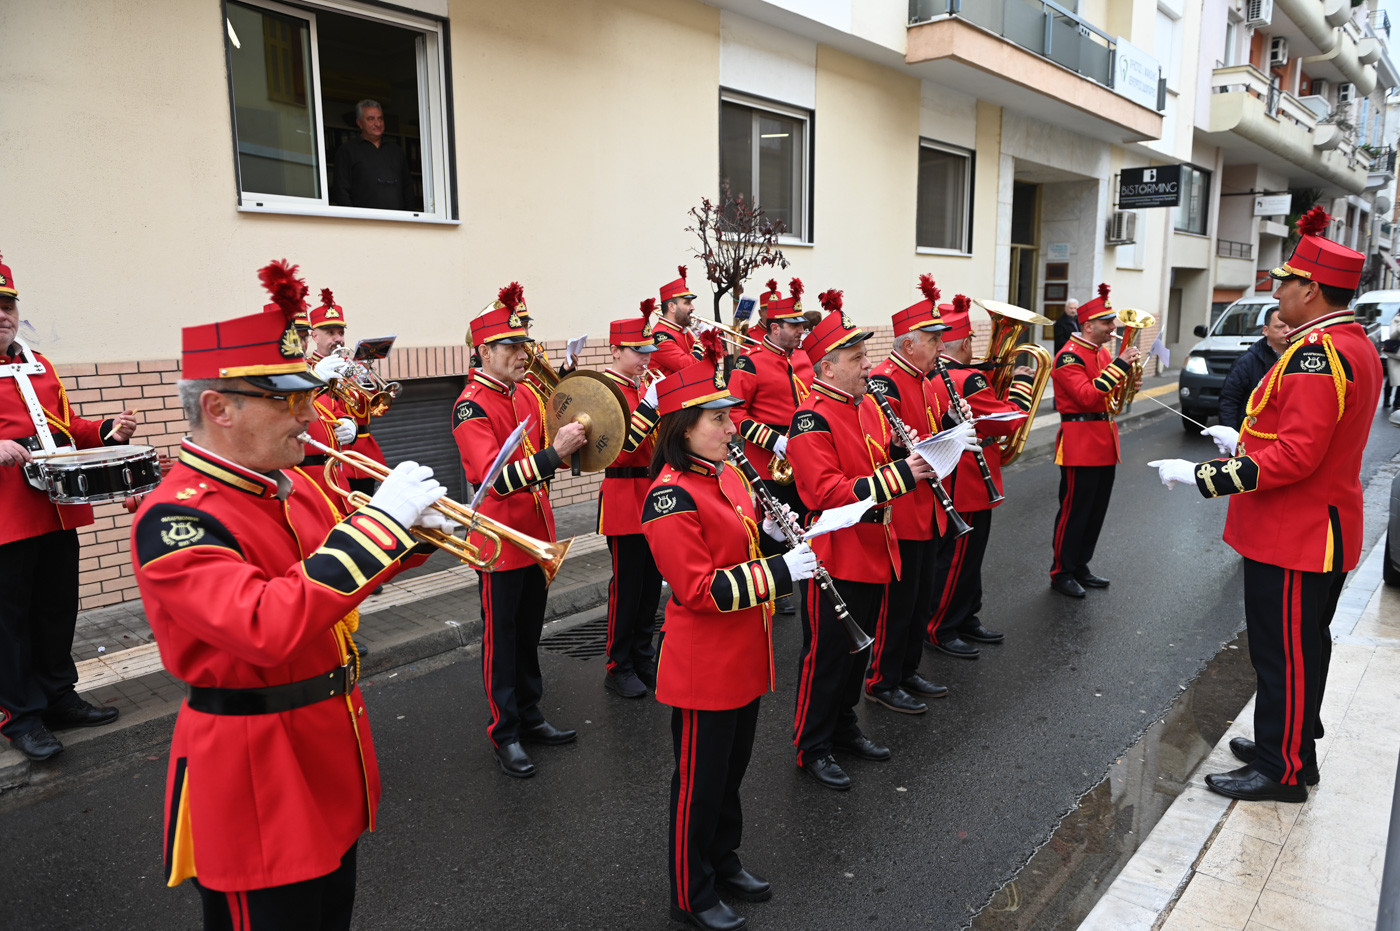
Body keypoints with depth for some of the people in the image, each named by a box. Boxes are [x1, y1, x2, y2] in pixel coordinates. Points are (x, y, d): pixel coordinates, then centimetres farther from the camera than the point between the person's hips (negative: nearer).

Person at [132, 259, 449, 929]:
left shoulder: (293, 486, 3)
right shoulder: (174, 518, -22)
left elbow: (337, 579, 16)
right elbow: (268, 630, -37)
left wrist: (409, 533, -4)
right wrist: (377, 521, -33)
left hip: (330, 740, 8)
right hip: (255, 770, -8)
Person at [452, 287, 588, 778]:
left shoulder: (523, 395, 8)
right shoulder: (471, 406, -18)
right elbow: (494, 476, -30)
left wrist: (567, 444, 1)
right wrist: (552, 453, -38)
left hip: (535, 533, 8)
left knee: (529, 632, 18)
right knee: (502, 638, 5)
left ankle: (530, 717, 32)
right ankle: (504, 734, 18)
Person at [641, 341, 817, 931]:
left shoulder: (728, 474, 6)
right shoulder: (671, 497, -22)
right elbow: (698, 589, -26)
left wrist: (772, 531, -2)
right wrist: (780, 572, -27)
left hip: (745, 659, 9)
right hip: (703, 667, -9)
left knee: (732, 768, 24)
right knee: (700, 782, 9)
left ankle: (724, 861, 44)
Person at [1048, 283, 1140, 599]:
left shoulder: (1102, 353, 15)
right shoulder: (1069, 356, -14)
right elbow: (1087, 396, -25)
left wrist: (1127, 367, 4)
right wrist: (1119, 365, -24)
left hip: (1104, 442, 9)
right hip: (1080, 444, -9)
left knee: (1096, 510, 14)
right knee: (1074, 511, -2)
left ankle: (1080, 567, 26)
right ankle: (1061, 573, 8)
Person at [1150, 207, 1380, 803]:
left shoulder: (1317, 352, -23)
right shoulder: (1356, 345, 10)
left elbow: (1297, 455, -29)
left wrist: (1204, 475, -27)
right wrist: (1245, 441, 21)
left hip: (1295, 535, -10)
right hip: (1323, 528, 10)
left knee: (1284, 652, 2)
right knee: (1303, 646, 21)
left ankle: (1283, 771, 16)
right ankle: (1291, 746, 36)